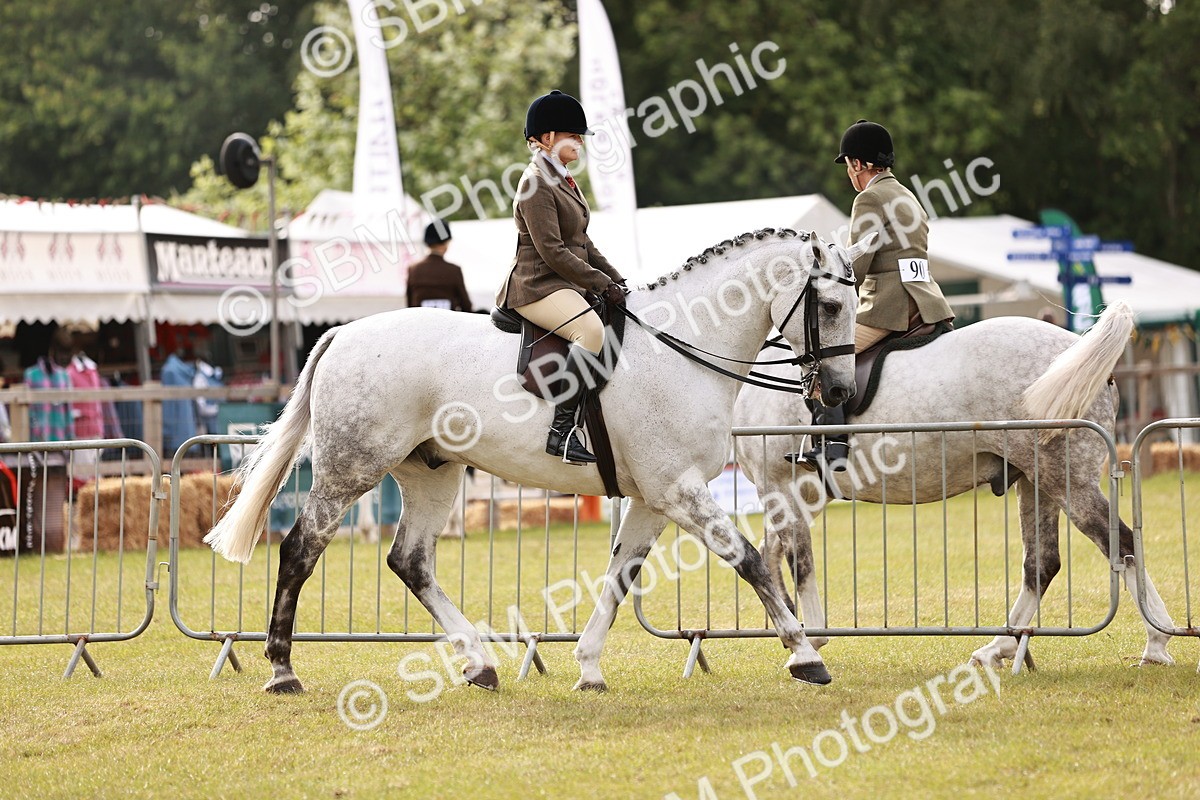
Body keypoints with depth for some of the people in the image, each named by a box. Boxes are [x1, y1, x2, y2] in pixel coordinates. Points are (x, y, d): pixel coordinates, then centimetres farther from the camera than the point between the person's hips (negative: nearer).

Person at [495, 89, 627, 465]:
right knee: (592, 329, -34)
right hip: (537, 285, -11)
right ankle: (562, 431, -37)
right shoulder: (536, 184, -13)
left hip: (566, 284, 11)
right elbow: (553, 251, -19)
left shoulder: (563, 181, 19)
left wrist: (616, 280, 12)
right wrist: (602, 284, -16)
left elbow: (583, 244, 24)